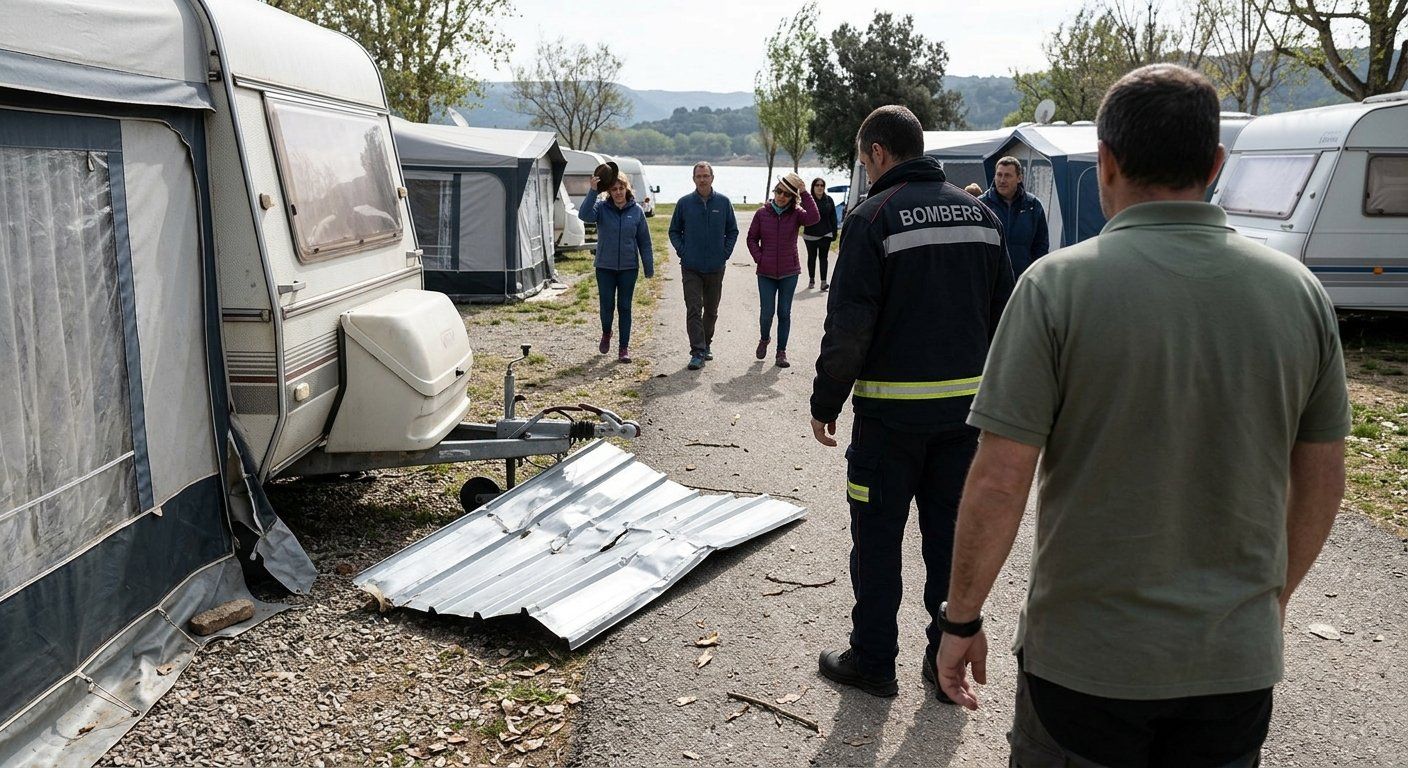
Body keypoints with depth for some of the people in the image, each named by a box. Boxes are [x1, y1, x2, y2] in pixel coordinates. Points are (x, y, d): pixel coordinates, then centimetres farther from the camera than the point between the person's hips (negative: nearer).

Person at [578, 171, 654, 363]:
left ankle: (624, 348, 13)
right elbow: (584, 215, -26)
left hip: (629, 268, 0)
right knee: (607, 305, 6)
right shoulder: (601, 207, -4)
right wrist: (593, 192, -35)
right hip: (604, 267, 0)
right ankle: (606, 334, 36)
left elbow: (644, 241, 3)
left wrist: (649, 268, 2)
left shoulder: (636, 210, -1)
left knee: (624, 307, 5)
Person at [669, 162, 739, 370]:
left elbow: (732, 231, 10)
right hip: (691, 267, -2)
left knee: (711, 310, 13)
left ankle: (706, 344, 31)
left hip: (716, 267, 2)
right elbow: (674, 231, 9)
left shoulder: (723, 202, 2)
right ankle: (697, 353, -9)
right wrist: (682, 251, -3)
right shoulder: (684, 203, 0)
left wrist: (726, 252, 0)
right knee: (694, 310, -8)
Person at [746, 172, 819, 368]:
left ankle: (781, 352, 15)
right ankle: (764, 339, 31)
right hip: (766, 272, 0)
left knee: (784, 312, 5)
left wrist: (804, 193, -23)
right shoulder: (762, 212, -1)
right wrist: (759, 259, -5)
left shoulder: (796, 213, -4)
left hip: (789, 272, 0)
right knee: (767, 312, 1)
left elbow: (813, 218, -26)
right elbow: (752, 238, 7)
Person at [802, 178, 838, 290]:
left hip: (825, 234, 1)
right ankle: (811, 280, 25)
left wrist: (834, 232, 1)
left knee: (823, 257, -3)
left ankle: (824, 282, -7)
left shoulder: (828, 200, 2)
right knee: (812, 257, 12)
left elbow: (833, 217, 5)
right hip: (810, 234, -1)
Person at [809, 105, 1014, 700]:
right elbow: (1004, 311, 11)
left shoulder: (874, 217, -11)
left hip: (893, 406, -6)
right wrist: (985, 383, 18)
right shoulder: (979, 213, 8)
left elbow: (847, 326, -14)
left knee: (877, 537, 7)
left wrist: (825, 403, -6)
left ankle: (873, 661, 17)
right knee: (950, 532, 14)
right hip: (967, 401, 6)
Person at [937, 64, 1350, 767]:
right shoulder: (1300, 292, -3)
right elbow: (1320, 482, 6)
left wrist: (962, 619, -4)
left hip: (1086, 661, -3)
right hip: (1238, 663, 4)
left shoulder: (1060, 285, -16)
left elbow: (998, 483, -17)